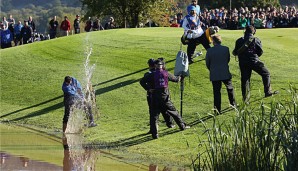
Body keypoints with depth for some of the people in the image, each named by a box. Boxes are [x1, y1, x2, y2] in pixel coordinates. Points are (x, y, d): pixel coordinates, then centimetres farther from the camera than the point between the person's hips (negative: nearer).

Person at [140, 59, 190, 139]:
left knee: (154, 116, 3)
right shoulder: (166, 73, 0)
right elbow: (174, 79, 17)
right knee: (174, 112, 19)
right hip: (165, 97, 2)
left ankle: (154, 134, -5)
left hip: (155, 97, -2)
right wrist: (178, 78, 39)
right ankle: (182, 126, 30)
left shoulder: (152, 75, -5)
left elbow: (142, 81, -11)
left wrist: (148, 89, -5)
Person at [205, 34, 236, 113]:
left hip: (214, 75, -1)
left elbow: (207, 63, -1)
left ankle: (217, 109, 2)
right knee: (230, 89, 21)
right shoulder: (226, 49, -6)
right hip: (225, 73, 1)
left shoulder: (209, 51, -9)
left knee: (216, 91, 4)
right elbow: (228, 60, 7)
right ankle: (233, 104, 30)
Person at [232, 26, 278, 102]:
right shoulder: (256, 40, -1)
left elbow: (235, 52, 9)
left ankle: (245, 98, 8)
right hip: (254, 61, -3)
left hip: (243, 63, 3)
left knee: (245, 79, 8)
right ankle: (267, 92, 4)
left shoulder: (239, 40, 5)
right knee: (266, 74, 11)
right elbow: (260, 52, 2)